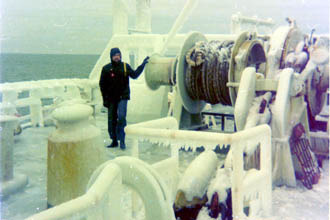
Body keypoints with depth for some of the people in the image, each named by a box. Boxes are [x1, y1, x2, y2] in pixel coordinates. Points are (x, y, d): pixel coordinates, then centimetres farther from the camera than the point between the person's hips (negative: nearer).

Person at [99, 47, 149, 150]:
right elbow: (102, 85, 3)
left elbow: (134, 75, 11)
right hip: (111, 98, 1)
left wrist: (142, 65, 3)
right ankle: (114, 141, 19)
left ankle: (122, 141, -8)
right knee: (111, 120, 6)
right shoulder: (106, 69, 0)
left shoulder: (125, 66, 1)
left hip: (122, 97, -1)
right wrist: (105, 99, -1)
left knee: (121, 117, -17)